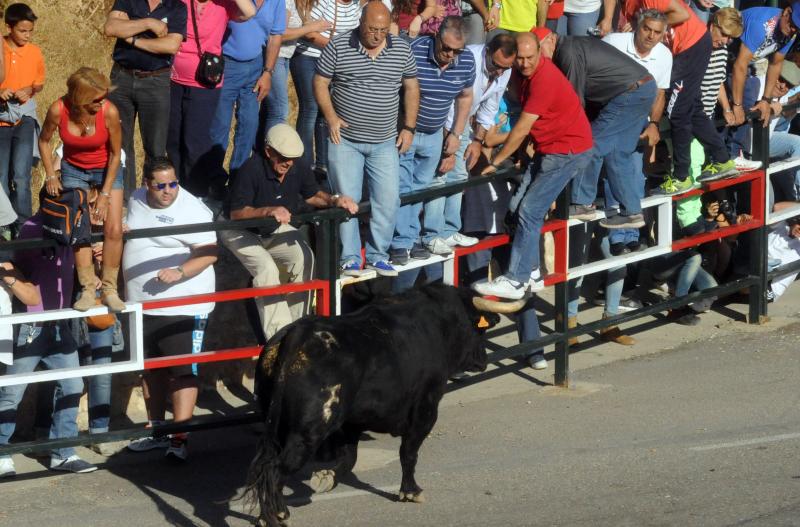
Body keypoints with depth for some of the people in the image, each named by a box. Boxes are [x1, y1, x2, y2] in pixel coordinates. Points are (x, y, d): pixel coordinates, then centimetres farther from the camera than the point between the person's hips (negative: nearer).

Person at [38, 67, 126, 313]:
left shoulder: (109, 112, -30)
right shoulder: (58, 110, -27)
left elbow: (115, 153, -16)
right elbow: (44, 140, -5)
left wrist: (105, 194, -15)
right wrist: (50, 175, -8)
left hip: (106, 168, -1)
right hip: (74, 170, 1)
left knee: (114, 229, -11)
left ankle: (110, 289, 2)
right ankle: (88, 289, -2)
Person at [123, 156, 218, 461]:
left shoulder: (192, 210, -15)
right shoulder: (137, 201, 8)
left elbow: (209, 253, -19)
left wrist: (179, 272, -30)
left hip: (181, 307, -8)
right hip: (143, 306, 8)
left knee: (182, 371, -10)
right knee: (151, 368, 16)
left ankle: (179, 438, -13)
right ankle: (156, 430, 28)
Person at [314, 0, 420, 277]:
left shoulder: (401, 49, 1)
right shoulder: (338, 47, -7)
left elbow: (411, 87, 9)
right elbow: (320, 82, -1)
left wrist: (409, 127, 4)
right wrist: (331, 116, -13)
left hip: (384, 142, 2)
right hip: (345, 139, -2)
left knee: (388, 200, 0)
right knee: (346, 199, -1)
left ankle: (378, 255, 12)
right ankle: (350, 258, 6)